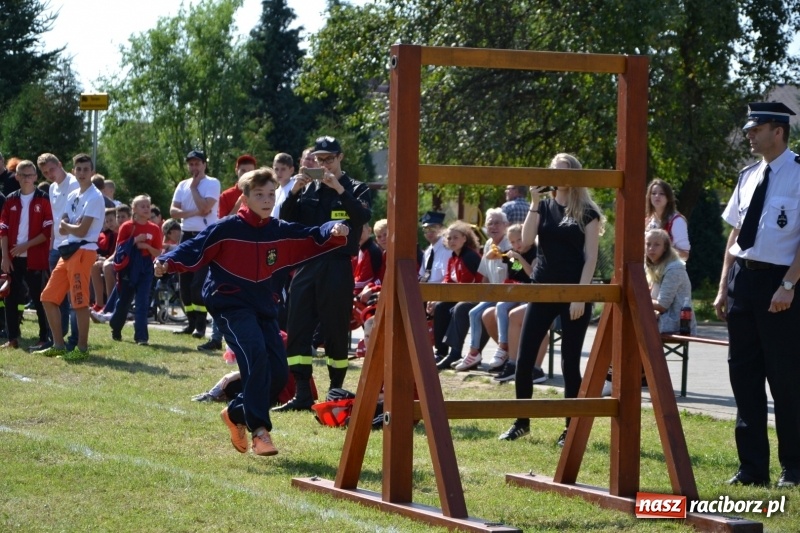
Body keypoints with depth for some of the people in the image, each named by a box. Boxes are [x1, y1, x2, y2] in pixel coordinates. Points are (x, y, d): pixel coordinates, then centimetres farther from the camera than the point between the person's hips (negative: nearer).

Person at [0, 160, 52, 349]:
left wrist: (25, 246, -13)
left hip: (35, 259, -4)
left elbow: (48, 231, -6)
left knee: (39, 299, 0)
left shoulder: (43, 199, -2)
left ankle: (44, 338, 7)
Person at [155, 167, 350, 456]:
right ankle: (259, 430, -26)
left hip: (262, 307, 6)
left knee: (278, 372, 0)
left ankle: (236, 413, 24)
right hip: (231, 304, -6)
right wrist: (168, 262, -28)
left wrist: (333, 232, -16)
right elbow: (195, 249, -11)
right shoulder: (227, 229, -8)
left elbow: (314, 239, 5)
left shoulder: (281, 232, 5)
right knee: (256, 354, -28)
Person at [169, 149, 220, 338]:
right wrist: (193, 212, -13)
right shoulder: (182, 185, 13)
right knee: (185, 283, 8)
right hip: (187, 236, 6)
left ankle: (200, 325, -7)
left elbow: (204, 207, -18)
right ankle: (191, 322, 16)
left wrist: (194, 187, -7)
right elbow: (173, 211, 3)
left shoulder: (212, 183, -4)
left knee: (199, 283, -12)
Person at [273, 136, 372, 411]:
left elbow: (364, 216, -16)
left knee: (335, 331, 1)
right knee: (297, 330, -2)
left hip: (337, 267, -4)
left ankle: (336, 393, 12)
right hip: (306, 265, 4)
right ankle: (302, 395, -1)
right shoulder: (308, 189, 12)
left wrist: (339, 189, -23)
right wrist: (294, 192, -10)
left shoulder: (356, 189, 3)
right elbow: (286, 220, 5)